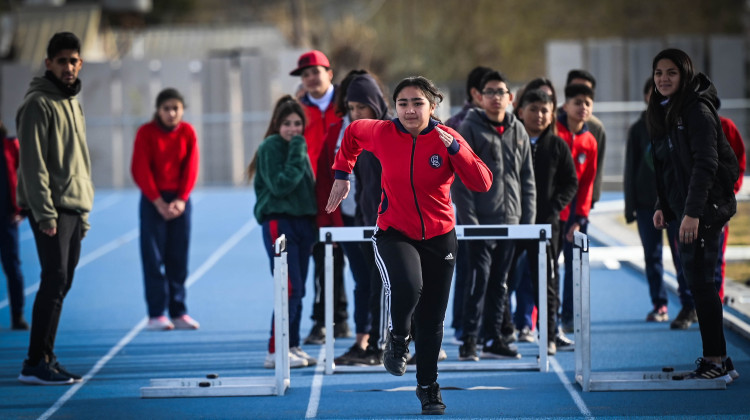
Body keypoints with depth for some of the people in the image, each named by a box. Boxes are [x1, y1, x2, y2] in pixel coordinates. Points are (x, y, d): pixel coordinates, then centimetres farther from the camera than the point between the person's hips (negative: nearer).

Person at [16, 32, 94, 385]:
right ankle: (36, 364, -13)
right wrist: (44, 211, -21)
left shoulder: (73, 104, 19)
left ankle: (46, 359, 13)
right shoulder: (38, 104, -9)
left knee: (61, 284, 8)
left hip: (73, 208, 9)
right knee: (55, 279, -13)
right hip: (50, 209, -9)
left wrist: (84, 212, 20)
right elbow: (33, 163, -15)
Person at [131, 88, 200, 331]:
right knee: (153, 258, -4)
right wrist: (159, 202, -12)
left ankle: (178, 313, 9)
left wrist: (181, 200, -9)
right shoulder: (146, 133, -5)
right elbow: (140, 170, -7)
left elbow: (190, 168, 2)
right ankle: (156, 315, -2)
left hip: (180, 199, 3)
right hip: (153, 200, -3)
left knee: (178, 258, 4)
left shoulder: (187, 132, 2)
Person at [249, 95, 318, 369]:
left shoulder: (299, 147, 15)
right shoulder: (271, 147, -8)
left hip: (303, 222, 8)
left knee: (298, 290, 8)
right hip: (279, 222, -8)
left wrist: (315, 224, 10)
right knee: (290, 289, -13)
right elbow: (280, 186, -17)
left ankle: (292, 346, 13)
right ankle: (275, 352, -12)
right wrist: (296, 154, -17)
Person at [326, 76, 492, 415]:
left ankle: (428, 387, 28)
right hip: (394, 234, -1)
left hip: (438, 237, 1)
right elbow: (353, 133, 15)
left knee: (432, 320, 7)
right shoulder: (381, 133, -7)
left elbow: (482, 183, -16)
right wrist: (342, 174, 15)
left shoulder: (446, 138, -9)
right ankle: (397, 337, 1)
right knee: (406, 287, -32)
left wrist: (455, 149, -27)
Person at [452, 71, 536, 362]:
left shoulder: (518, 131, 11)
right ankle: (469, 340, -6)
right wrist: (468, 218, -15)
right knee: (479, 278, -9)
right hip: (481, 220, -5)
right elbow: (459, 178, -9)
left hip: (511, 221, 5)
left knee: (500, 282, 9)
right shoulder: (469, 130, -5)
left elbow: (527, 179, 14)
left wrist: (528, 218, 7)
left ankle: (493, 338, 15)